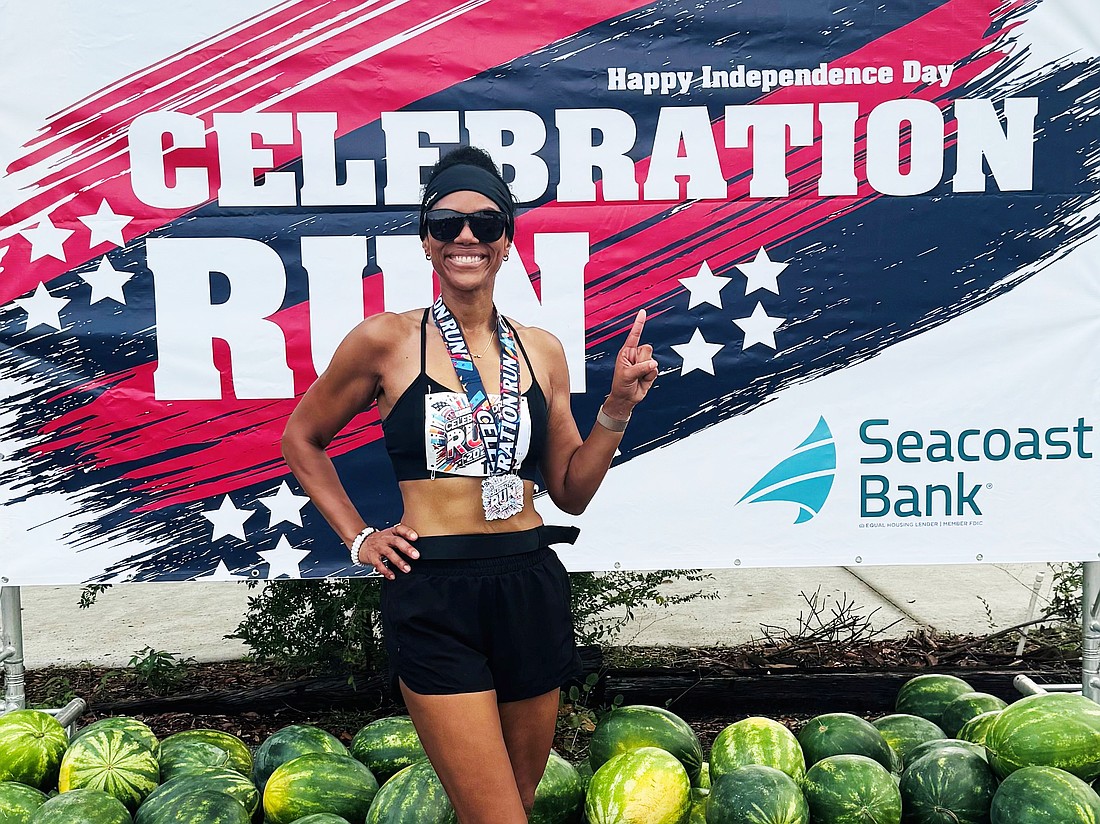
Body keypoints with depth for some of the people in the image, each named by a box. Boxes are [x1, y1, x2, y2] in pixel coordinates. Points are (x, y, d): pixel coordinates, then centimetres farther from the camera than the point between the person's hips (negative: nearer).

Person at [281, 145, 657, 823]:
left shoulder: (542, 351, 9)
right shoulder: (387, 340, -1)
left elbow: (571, 491, 12)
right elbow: (302, 440, 11)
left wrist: (619, 405, 0)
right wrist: (357, 537, 4)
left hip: (532, 588, 4)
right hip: (434, 594, -4)